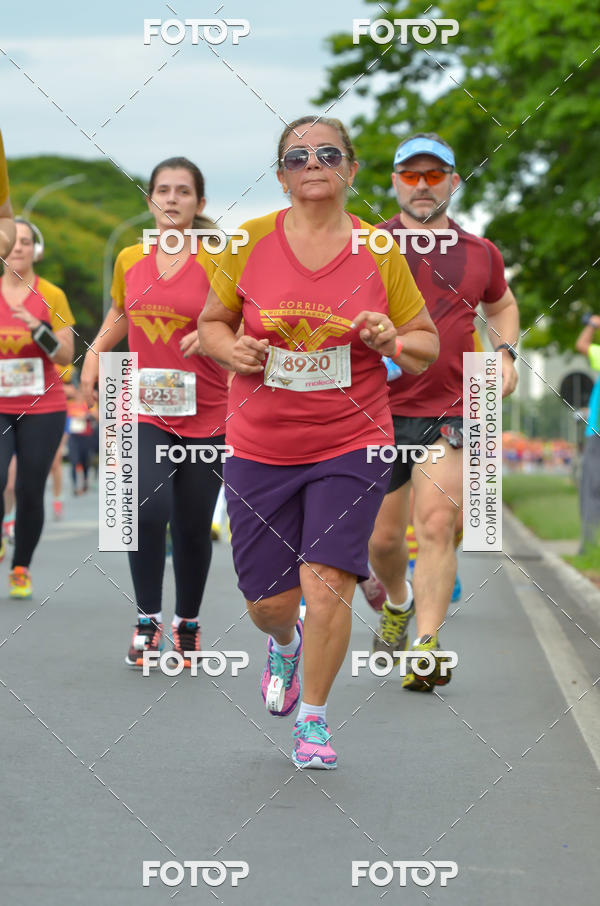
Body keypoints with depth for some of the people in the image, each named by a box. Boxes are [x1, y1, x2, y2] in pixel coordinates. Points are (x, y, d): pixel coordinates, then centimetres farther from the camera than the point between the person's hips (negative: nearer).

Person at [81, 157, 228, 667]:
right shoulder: (129, 260, 8)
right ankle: (148, 619, -4)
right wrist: (94, 355, 11)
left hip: (204, 414, -1)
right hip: (144, 412, 1)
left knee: (193, 527, 5)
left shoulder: (215, 261, -4)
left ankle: (188, 623, 26)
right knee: (148, 508, -20)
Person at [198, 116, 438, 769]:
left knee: (326, 582, -13)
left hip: (351, 445, -1)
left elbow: (428, 344, 9)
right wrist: (232, 351, -9)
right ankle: (285, 645, 45)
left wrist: (392, 341, -13)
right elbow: (211, 322, 13)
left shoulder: (380, 252, 0)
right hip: (259, 446, 1)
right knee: (268, 602, 5)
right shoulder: (249, 241, 0)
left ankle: (313, 717, 11)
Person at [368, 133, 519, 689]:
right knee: (382, 537, 7)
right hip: (380, 410, 0)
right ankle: (397, 605, 39)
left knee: (436, 525, -15)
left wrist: (504, 352, 8)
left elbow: (501, 306, 27)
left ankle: (426, 651, -15)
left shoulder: (480, 253, 8)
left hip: (451, 413, 0)